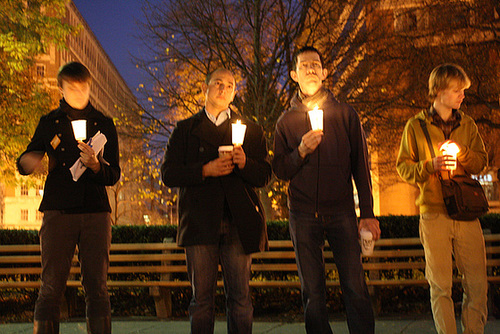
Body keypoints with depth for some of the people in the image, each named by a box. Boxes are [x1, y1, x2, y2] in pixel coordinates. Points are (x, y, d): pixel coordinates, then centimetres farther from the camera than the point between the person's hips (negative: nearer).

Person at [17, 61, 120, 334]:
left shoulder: (103, 124, 13)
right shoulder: (49, 123, 12)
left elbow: (113, 176, 8)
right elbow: (23, 163, 18)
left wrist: (95, 165, -14)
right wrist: (28, 162, -7)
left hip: (95, 211, 1)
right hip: (58, 211, 0)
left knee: (97, 287, -2)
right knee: (51, 286, -5)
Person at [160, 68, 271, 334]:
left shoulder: (250, 130, 18)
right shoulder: (186, 129, 15)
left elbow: (264, 176, 10)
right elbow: (168, 174, 4)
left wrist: (244, 164, -11)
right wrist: (205, 170, -10)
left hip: (238, 223, 1)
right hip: (200, 223, -1)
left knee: (240, 299, 0)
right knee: (202, 299, 0)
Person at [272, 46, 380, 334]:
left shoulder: (345, 114, 8)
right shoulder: (287, 121, 11)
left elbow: (361, 167, 7)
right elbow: (280, 171, 9)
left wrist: (368, 213, 0)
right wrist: (301, 151, -11)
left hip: (342, 212, -1)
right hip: (303, 215, 1)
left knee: (356, 289, -6)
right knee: (313, 294, 3)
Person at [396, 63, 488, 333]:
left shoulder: (467, 125, 14)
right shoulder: (416, 126, 4)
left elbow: (481, 162, 12)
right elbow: (403, 167, 3)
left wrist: (460, 152, -8)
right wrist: (430, 166, -14)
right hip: (434, 214, -3)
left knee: (477, 283, 2)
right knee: (440, 286, 1)